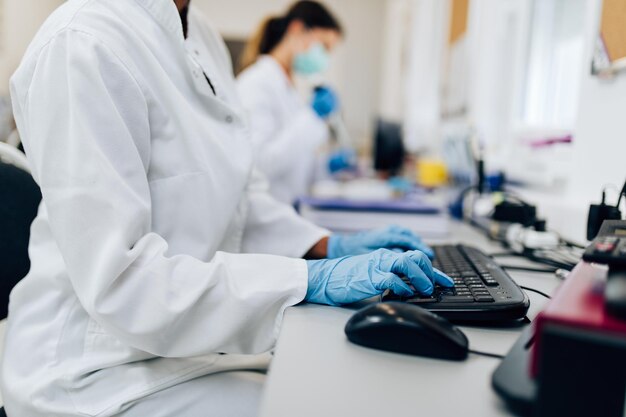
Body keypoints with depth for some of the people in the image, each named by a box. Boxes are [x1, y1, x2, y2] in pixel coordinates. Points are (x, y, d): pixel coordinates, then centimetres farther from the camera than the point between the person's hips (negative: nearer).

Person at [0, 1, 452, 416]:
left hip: (196, 338, 8)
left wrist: (327, 247, -2)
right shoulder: (84, 45, -21)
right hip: (107, 366, -7)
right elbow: (117, 282, -26)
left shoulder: (201, 38, 4)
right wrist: (311, 280, -27)